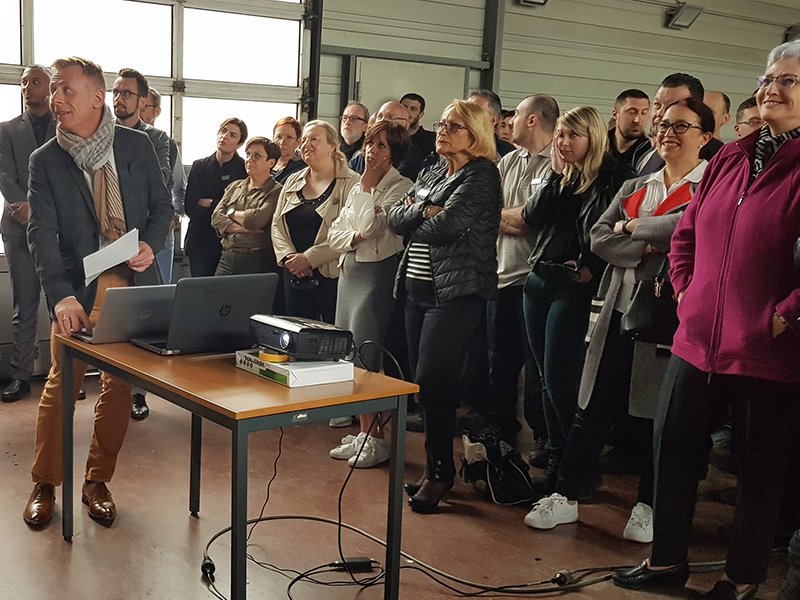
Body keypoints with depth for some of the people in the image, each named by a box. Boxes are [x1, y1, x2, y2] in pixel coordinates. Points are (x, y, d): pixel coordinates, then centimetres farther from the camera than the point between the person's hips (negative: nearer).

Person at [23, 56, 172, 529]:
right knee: (61, 386, -1)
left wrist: (151, 246, -9)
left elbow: (162, 204, 11)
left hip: (133, 283, 2)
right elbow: (42, 233, -11)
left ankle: (98, 482, 22)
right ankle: (45, 485, 17)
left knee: (120, 386, 7)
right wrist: (60, 295, -25)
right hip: (79, 289, -1)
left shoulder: (137, 146, 2)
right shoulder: (46, 161, -2)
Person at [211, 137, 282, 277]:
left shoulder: (276, 192, -2)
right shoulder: (234, 187, 17)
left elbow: (257, 219, -16)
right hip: (227, 258, 5)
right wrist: (242, 228, -10)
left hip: (257, 261, -5)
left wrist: (232, 213, 2)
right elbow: (216, 218, 6)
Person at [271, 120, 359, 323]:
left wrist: (309, 258, -15)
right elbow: (277, 224, 13)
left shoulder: (350, 183, -5)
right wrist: (288, 256, -5)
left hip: (331, 276, -6)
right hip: (294, 276, 6)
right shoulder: (293, 181, 15)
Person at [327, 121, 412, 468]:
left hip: (377, 274, -8)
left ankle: (376, 438, 3)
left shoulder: (401, 187, -7)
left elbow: (370, 227, -20)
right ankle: (362, 434, 19)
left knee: (365, 359, -8)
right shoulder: (358, 188, 16)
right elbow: (334, 236, 13)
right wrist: (354, 238, -6)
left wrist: (368, 186, -14)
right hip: (350, 271, 8)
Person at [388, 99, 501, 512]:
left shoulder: (482, 177, -7)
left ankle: (440, 471, 6)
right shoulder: (431, 175, 18)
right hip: (417, 289, 8)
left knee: (432, 382, -9)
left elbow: (446, 226, -19)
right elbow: (395, 218, 9)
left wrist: (413, 221, -1)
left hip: (456, 293, -8)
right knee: (424, 383, 8)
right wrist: (423, 209, -10)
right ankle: (435, 468, 19)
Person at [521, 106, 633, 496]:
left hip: (572, 286, -7)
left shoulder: (610, 178, -7)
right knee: (547, 378, 10)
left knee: (559, 378, -8)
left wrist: (591, 268, -18)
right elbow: (532, 218, 2)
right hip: (538, 279, 8)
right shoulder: (560, 177, 14)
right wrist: (556, 173, -3)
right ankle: (556, 460, 20)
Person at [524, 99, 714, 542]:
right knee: (593, 409, 8)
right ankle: (565, 496, 19)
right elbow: (599, 238, 4)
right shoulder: (635, 187, 16)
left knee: (661, 414, 6)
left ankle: (647, 506, 22)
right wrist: (648, 248, -12)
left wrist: (632, 228, -8)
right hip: (620, 310, 5)